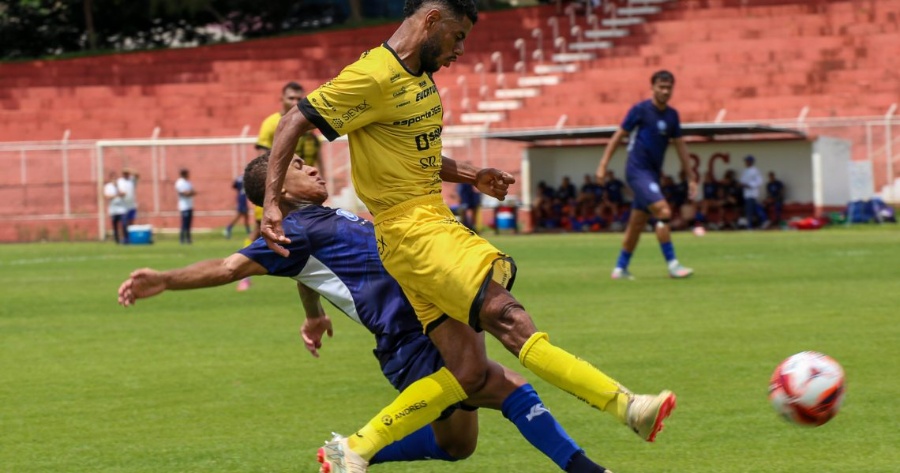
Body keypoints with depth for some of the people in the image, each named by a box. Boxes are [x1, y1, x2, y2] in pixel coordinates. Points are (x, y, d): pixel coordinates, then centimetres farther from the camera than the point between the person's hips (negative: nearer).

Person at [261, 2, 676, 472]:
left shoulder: (418, 76, 17)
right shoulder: (373, 77, -12)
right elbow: (293, 123, -12)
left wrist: (469, 176, 15)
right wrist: (272, 203, -19)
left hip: (436, 224, 10)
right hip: (411, 229, -10)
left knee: (469, 371, 2)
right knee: (510, 321, -18)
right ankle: (627, 405, -24)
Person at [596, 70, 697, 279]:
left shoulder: (672, 115, 10)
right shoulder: (640, 110, -8)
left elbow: (680, 146, 15)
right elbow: (618, 136, -4)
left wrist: (691, 178, 13)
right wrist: (603, 165, -8)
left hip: (653, 174, 7)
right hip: (637, 170, -7)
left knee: (637, 223, 10)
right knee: (663, 211, -20)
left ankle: (620, 268, 20)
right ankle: (672, 264, -19)